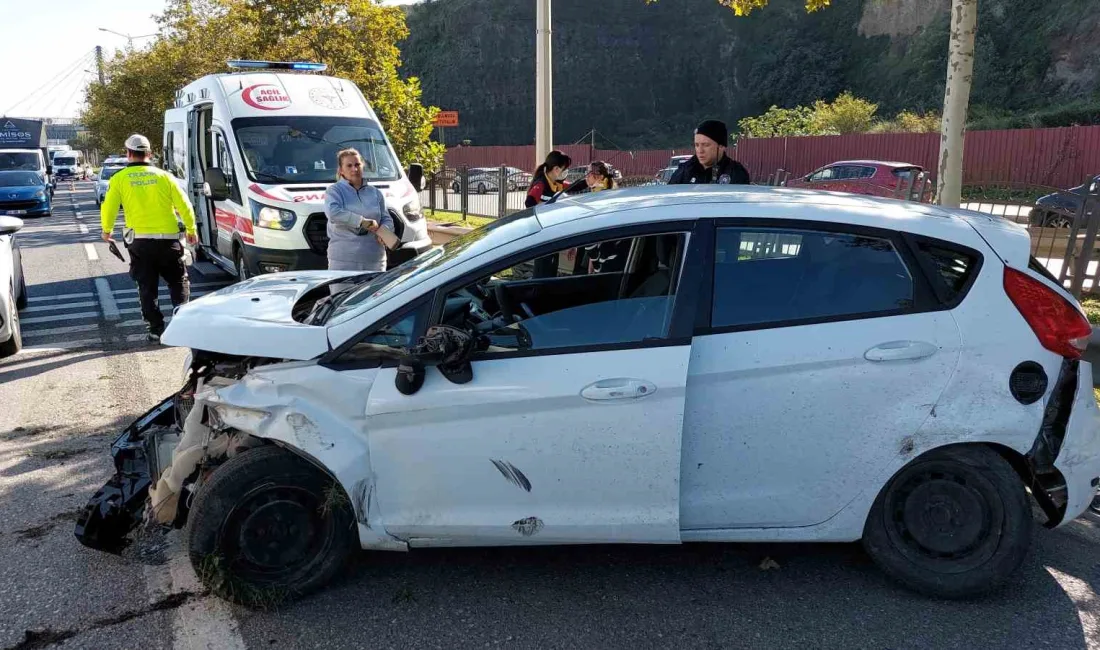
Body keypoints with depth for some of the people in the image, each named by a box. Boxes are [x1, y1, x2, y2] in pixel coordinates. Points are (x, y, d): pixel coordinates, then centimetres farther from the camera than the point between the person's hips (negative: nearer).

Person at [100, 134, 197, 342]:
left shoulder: (120, 178, 1)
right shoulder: (163, 176, 2)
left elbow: (108, 208, 0)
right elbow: (184, 205, 2)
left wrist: (107, 230, 18)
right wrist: (191, 230, 14)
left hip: (139, 240, 0)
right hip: (168, 239, 0)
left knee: (147, 287, 9)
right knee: (178, 282, 13)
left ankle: (156, 328, 7)